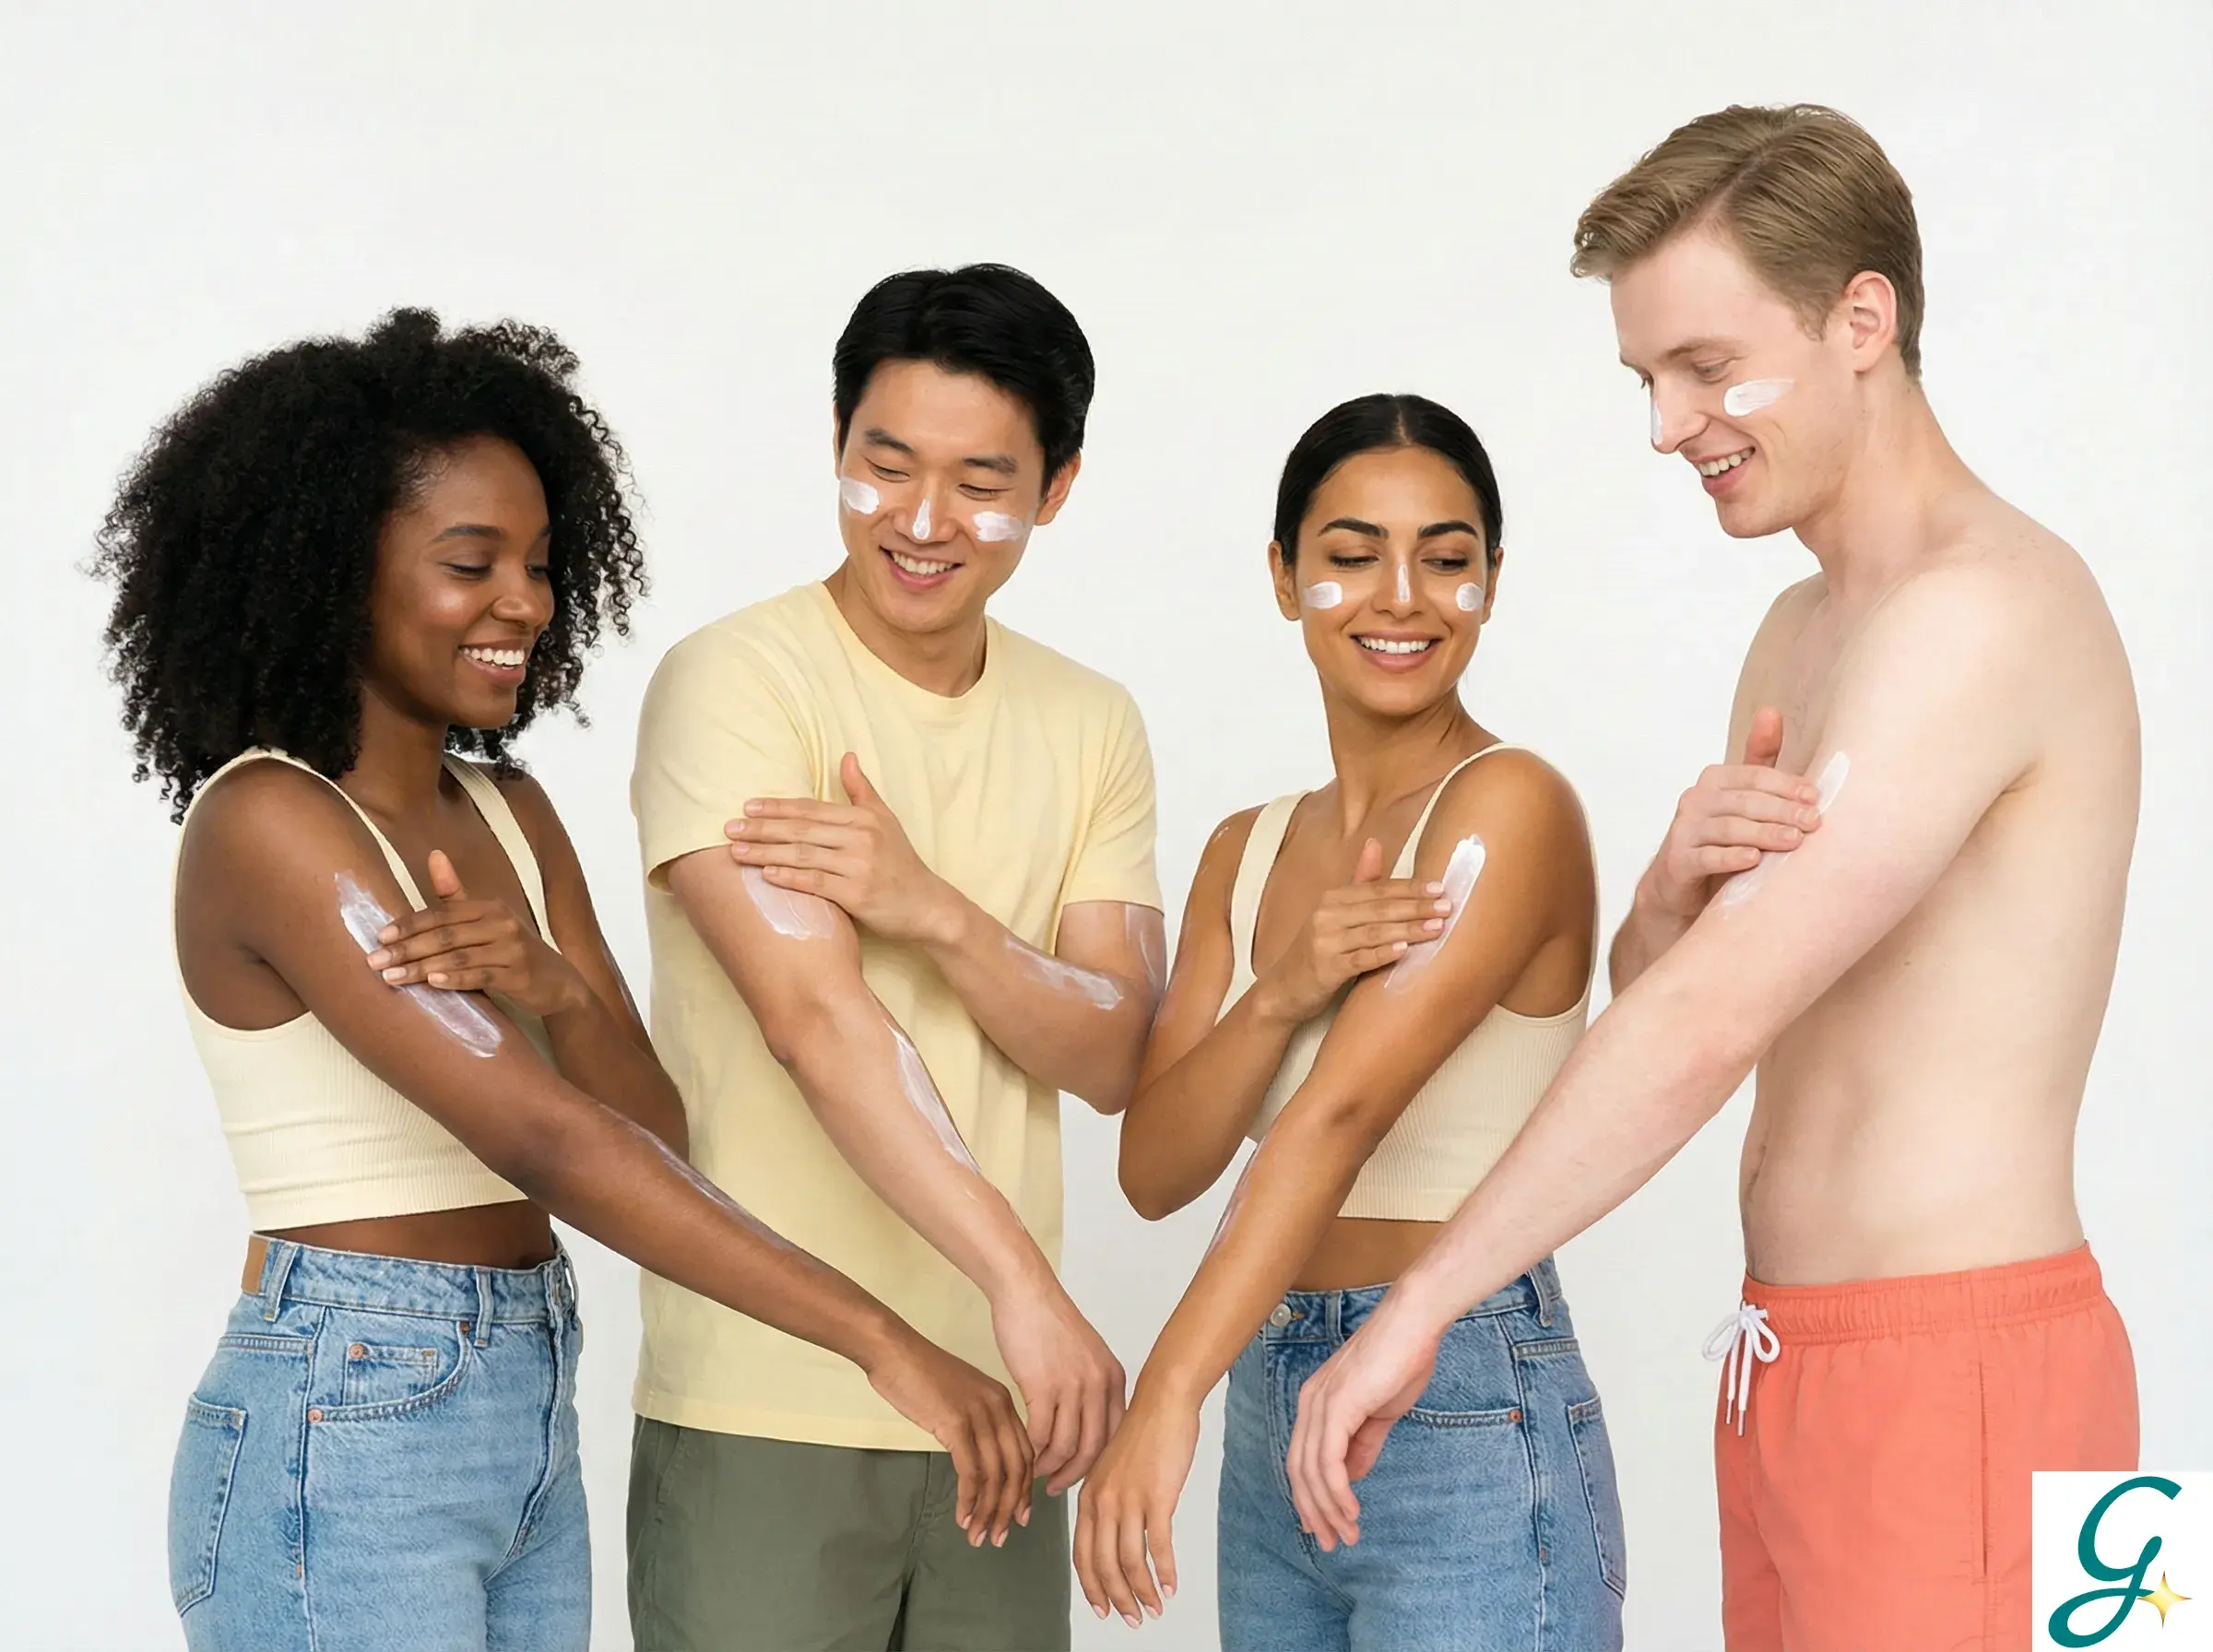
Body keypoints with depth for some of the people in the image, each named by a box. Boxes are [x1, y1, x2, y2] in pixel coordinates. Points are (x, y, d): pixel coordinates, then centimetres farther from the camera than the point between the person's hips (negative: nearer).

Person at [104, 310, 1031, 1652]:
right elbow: (543, 1142, -25)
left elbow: (651, 1137, 4)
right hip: (344, 1440, -7)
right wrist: (883, 1341, -28)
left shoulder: (509, 814, 9)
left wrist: (553, 989, -18)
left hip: (525, 1427, 7)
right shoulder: (266, 824, -16)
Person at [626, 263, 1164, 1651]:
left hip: (998, 1404, 5)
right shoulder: (735, 683, -8)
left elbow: (1115, 1056, 1)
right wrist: (1022, 1281, -27)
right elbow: (811, 1016, -19)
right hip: (766, 1412, -4)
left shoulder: (1092, 727, 9)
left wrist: (937, 913, -18)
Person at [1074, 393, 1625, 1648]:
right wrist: (1280, 992, -15)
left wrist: (1169, 1397, -29)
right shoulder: (1249, 851, 11)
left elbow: (1344, 1111, -22)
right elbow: (1155, 1168, 3)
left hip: (1470, 1420, -6)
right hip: (1273, 1424, 6)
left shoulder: (1510, 805, -10)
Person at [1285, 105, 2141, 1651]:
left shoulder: (1986, 610, -17)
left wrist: (1417, 1311, -19)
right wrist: (1681, 881, -10)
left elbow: (1711, 1024, -22)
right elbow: (1656, 991, 14)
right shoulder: (1805, 628, 15)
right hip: (1801, 1362, 9)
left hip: (1959, 1385, -8)